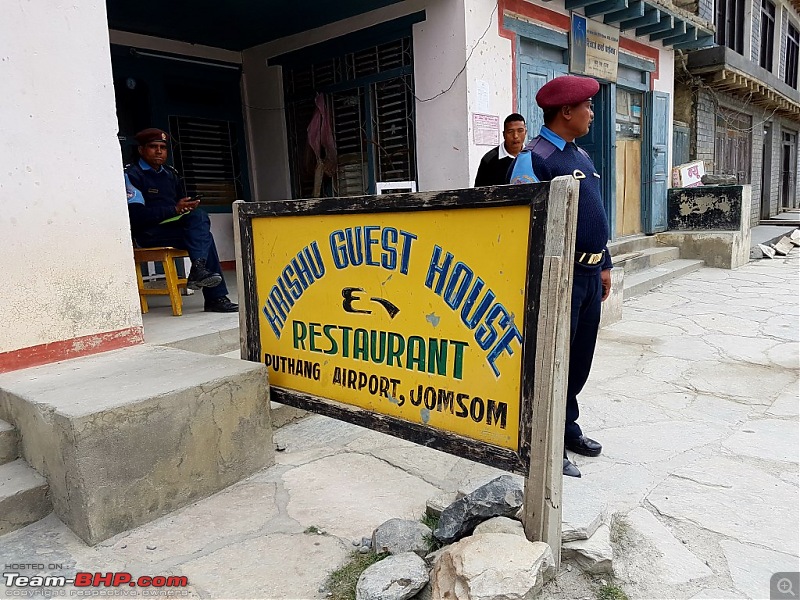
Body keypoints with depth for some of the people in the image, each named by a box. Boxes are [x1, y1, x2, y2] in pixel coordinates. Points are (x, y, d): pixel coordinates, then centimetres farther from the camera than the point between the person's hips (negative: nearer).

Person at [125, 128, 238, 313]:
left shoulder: (171, 174, 21)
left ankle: (198, 271, -32)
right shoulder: (132, 174, -3)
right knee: (204, 237, -24)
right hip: (149, 234, -7)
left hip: (173, 227, 7)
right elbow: (136, 215, -16)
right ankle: (215, 297, -29)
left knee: (199, 215, -23)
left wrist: (188, 206, -4)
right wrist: (175, 209, -23)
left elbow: (182, 205, 22)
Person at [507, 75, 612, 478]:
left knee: (581, 356, 17)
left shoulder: (581, 156, 17)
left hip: (589, 272, 9)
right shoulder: (533, 157, -11)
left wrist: (604, 264, 21)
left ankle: (566, 425, 34)